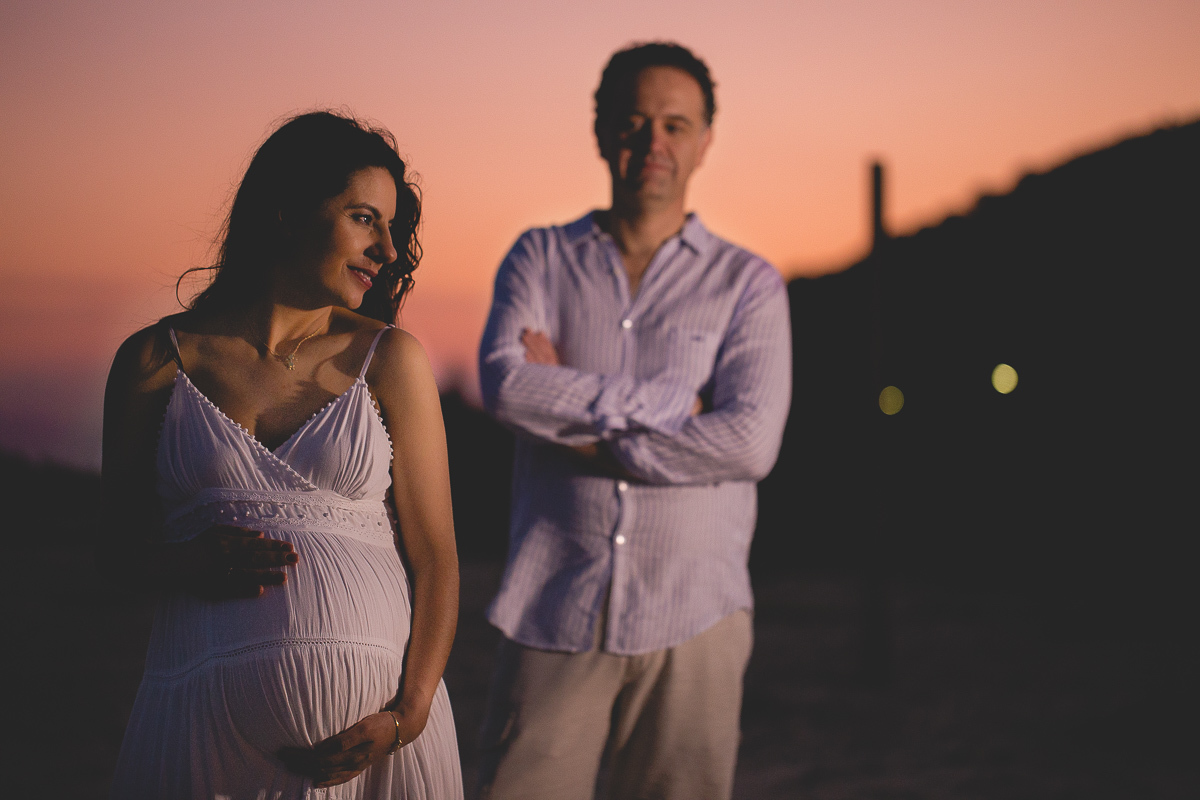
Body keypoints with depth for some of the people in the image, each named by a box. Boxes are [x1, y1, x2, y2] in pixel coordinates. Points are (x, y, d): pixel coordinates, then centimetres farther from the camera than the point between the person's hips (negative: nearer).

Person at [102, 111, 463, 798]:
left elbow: (434, 556, 1)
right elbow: (124, 549, 11)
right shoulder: (156, 361, 4)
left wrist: (408, 716, -12)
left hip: (373, 708, 0)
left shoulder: (391, 360, 4)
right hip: (207, 714, 0)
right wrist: (192, 566, -11)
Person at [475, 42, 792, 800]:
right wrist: (675, 403, -10)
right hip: (553, 615, 1)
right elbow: (505, 383, -9)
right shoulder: (541, 258, 11)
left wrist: (584, 430, -7)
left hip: (691, 621, 0)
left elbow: (750, 442, -9)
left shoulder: (747, 283, 7)